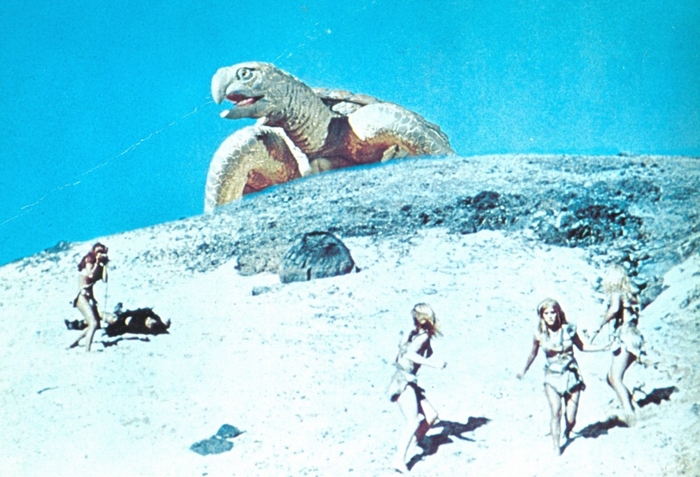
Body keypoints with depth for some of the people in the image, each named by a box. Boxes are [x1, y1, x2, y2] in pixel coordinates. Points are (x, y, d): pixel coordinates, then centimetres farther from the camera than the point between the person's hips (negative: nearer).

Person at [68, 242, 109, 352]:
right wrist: (97, 262, -13)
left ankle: (75, 342, 25)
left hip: (89, 297, 9)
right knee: (93, 323, -21)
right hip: (82, 296, -9)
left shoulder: (99, 265, 13)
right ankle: (87, 350, -29)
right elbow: (90, 275, -23)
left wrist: (105, 264, 0)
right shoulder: (89, 262, -6)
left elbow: (104, 279, -1)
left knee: (96, 324, 14)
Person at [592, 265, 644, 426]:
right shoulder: (629, 295, 19)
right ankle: (629, 410, 10)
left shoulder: (616, 293, -5)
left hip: (625, 338, -9)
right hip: (633, 338, 9)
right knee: (611, 378, 15)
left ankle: (629, 412, -31)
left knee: (615, 378, -17)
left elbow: (614, 309, -26)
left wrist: (600, 326, -18)